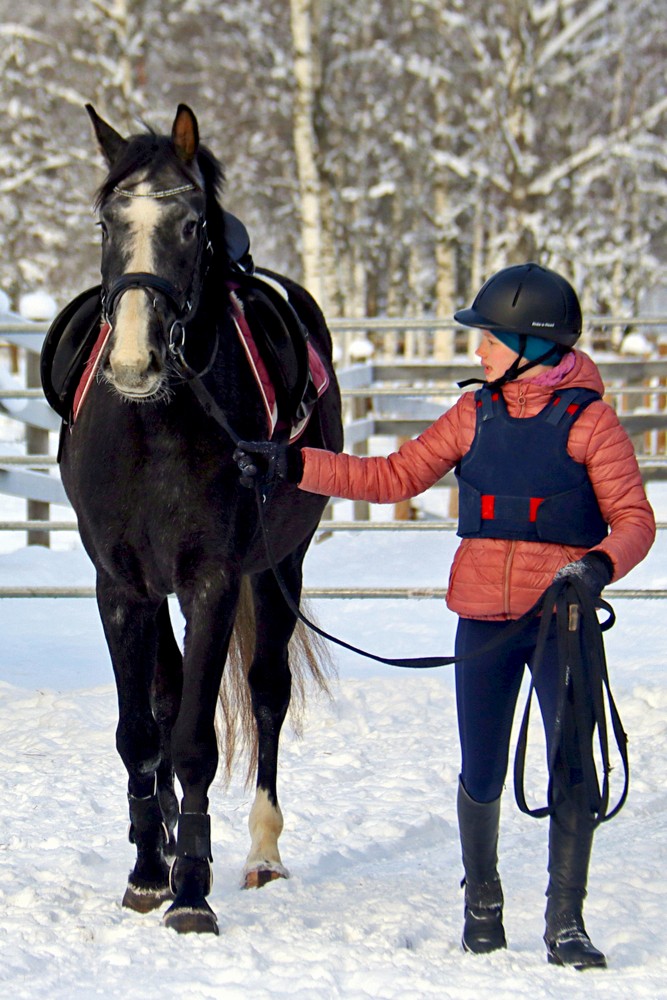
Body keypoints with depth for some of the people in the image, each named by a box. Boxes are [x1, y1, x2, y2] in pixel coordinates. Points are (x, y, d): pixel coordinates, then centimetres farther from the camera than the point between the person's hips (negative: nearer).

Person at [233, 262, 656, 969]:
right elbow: (392, 478, 7)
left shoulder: (588, 420, -4)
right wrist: (292, 466, 1)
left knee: (572, 763, -11)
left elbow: (634, 520, -7)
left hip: (562, 618, -4)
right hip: (484, 615, 4)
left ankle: (565, 922, -2)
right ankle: (481, 901, 27)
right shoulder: (475, 415, 8)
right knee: (481, 775, 6)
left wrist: (600, 565, -28)